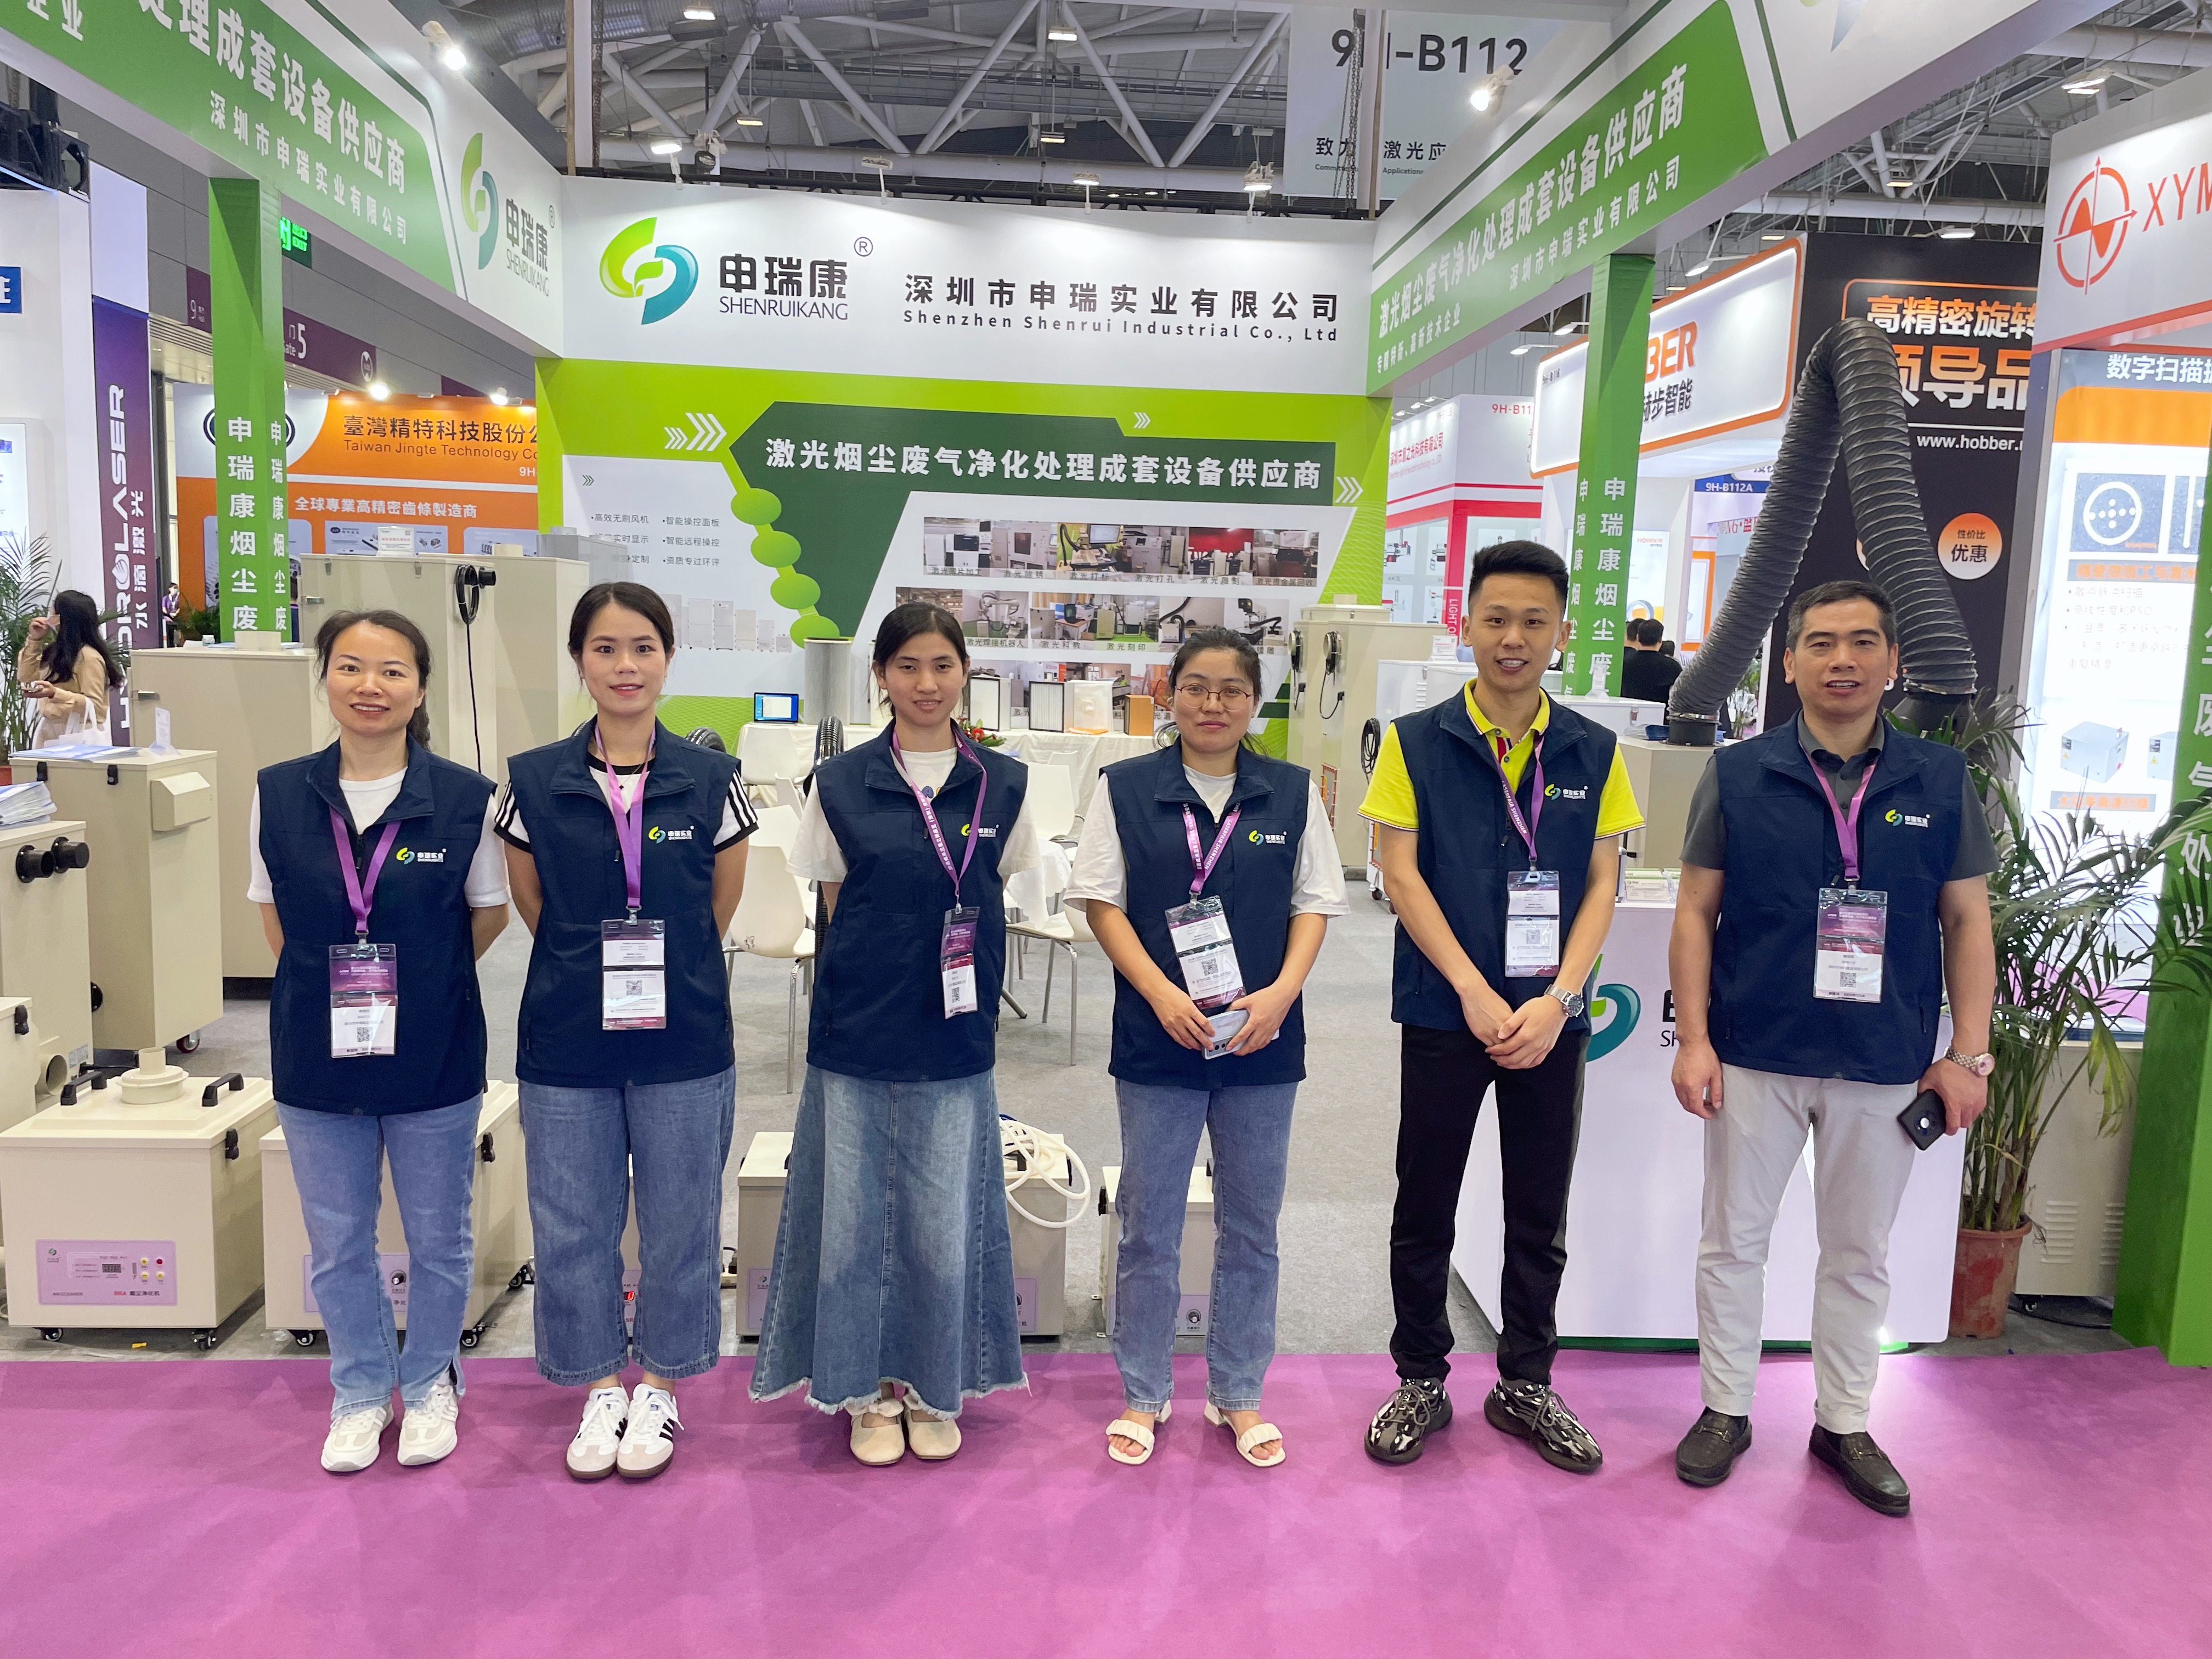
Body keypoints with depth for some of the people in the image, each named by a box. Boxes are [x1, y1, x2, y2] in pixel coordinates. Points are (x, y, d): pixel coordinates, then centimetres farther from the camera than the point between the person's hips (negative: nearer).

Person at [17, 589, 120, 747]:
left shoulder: (89, 657, -15)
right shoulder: (55, 651, 12)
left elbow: (95, 706, -18)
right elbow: (26, 679, 16)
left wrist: (56, 694, -30)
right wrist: (34, 641, 11)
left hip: (79, 736, -8)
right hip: (51, 732, 8)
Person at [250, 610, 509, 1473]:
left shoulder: (466, 798, -11)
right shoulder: (279, 793, -3)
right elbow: (275, 916, 9)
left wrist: (415, 983, 0)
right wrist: (328, 986, 1)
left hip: (434, 1056, -2)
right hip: (316, 1055, 2)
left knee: (438, 1239, 13)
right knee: (338, 1243, 15)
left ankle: (431, 1383, 36)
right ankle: (361, 1391, 36)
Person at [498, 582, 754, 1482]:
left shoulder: (713, 781, -3)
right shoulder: (532, 782, -2)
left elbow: (716, 914, 6)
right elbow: (535, 911, 8)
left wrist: (659, 971, 7)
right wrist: (594, 969, 5)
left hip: (683, 1042, -1)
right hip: (567, 1041, 1)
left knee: (679, 1222, 10)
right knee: (574, 1224, 11)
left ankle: (658, 1389, 30)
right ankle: (601, 1387, 32)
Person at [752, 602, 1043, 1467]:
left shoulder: (1002, 785, 1)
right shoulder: (840, 784, -2)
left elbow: (990, 901, 8)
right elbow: (835, 909, 4)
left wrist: (958, 986, 3)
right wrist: (876, 983, -1)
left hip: (955, 1038, 1)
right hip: (856, 1033, 0)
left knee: (944, 1216, 9)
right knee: (855, 1213, 8)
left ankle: (934, 1387, 29)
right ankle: (868, 1390, 27)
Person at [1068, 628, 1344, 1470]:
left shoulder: (1293, 792, 3)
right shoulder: (1126, 789, -1)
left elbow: (1314, 903, 4)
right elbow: (1103, 902, -2)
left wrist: (1280, 993, -12)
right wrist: (1162, 993, -14)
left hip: (1263, 1039, 2)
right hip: (1157, 1039, -1)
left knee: (1251, 1226, 12)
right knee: (1148, 1226, 9)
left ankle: (1238, 1395, 29)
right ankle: (1142, 1394, 26)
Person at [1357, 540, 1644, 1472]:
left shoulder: (1593, 754, 3)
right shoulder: (1415, 743, -3)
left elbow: (1601, 886, 2)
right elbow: (1401, 875, -7)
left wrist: (1555, 1001, -11)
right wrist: (1475, 992, -14)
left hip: (1550, 1018, 2)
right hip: (1444, 1012, -2)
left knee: (1540, 1212, 12)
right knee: (1425, 1206, 8)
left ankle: (1525, 1385, 30)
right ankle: (1420, 1381, 26)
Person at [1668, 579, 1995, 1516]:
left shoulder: (1941, 780, 0)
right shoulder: (1738, 774, -4)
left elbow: (1967, 920, 4)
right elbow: (1696, 912, -2)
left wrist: (1969, 1054, -1)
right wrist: (1694, 1039, -7)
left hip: (1887, 1067, 1)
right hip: (1756, 1056, -1)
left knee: (1860, 1254, 14)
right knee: (1733, 1240, 10)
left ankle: (1845, 1423, 32)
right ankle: (1725, 1410, 28)